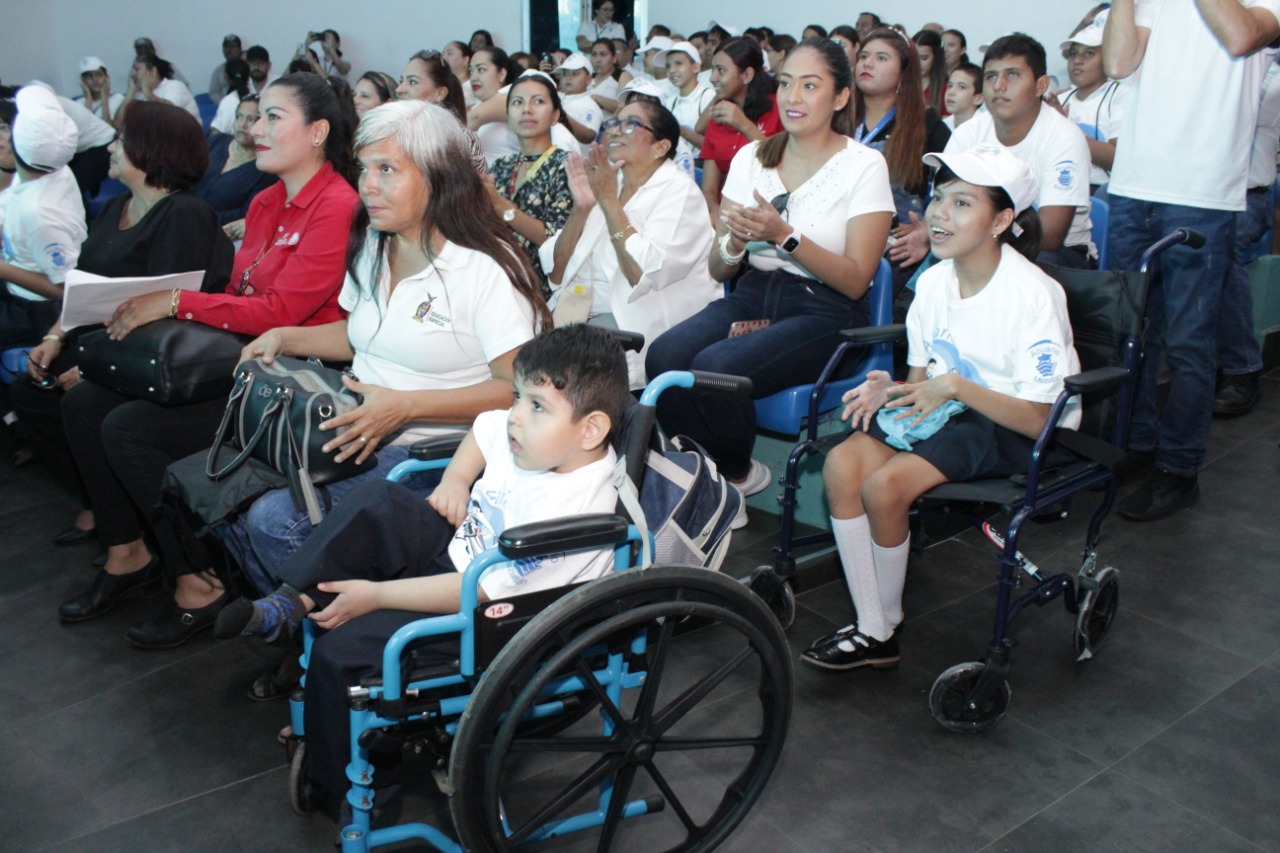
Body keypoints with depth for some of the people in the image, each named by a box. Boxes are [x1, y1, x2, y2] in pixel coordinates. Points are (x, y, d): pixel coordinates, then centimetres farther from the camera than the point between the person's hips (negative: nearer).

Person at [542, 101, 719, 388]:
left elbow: (643, 276, -21)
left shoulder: (679, 191, -4)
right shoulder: (605, 184, 14)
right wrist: (580, 208, -6)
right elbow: (557, 274, 7)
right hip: (587, 312, 6)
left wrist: (609, 200, -16)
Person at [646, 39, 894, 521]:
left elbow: (855, 280, -9)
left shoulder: (864, 165, -3)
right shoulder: (751, 158, 10)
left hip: (824, 313, -4)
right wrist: (733, 244, -14)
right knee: (664, 357, -26)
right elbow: (717, 270, 10)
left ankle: (736, 476, -1)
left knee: (714, 367, -31)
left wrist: (784, 235, -20)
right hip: (753, 296, 4)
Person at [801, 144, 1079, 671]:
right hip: (951, 412, 7)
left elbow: (1038, 419, -20)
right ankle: (870, 632, -11)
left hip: (1016, 432, -6)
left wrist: (955, 386, -28)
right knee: (842, 464, -19)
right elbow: (922, 376, 10)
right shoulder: (934, 281, 1)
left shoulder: (1033, 295, -19)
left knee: (886, 485, -26)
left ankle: (887, 624, 1)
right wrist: (889, 390, -12)